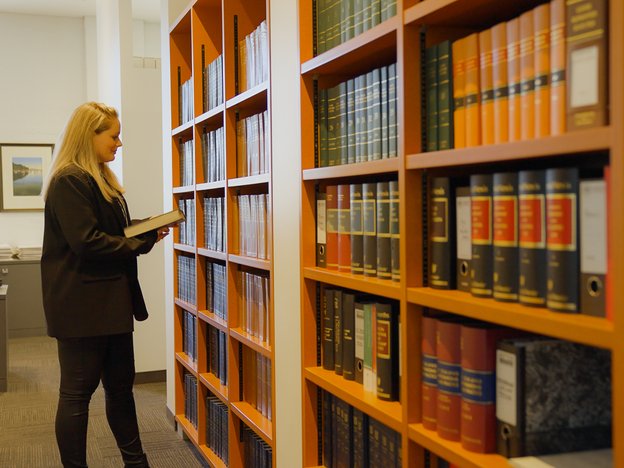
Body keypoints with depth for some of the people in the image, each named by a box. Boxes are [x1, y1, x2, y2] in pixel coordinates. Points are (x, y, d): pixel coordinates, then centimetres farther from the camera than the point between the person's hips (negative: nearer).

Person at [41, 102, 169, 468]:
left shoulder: (102, 179, 16)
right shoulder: (69, 181, -15)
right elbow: (86, 242, -22)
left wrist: (146, 231, 3)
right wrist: (142, 244, -13)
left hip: (112, 301, 10)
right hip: (82, 304, -10)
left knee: (121, 386, 16)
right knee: (78, 391, 2)